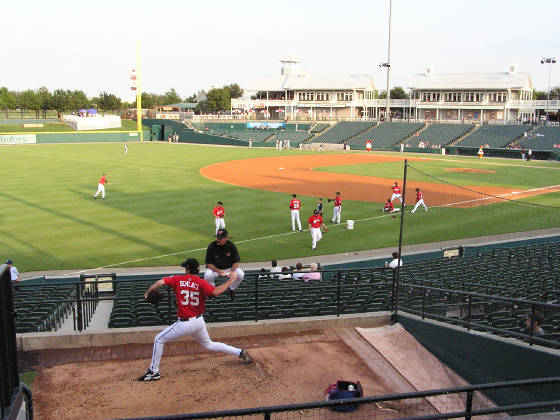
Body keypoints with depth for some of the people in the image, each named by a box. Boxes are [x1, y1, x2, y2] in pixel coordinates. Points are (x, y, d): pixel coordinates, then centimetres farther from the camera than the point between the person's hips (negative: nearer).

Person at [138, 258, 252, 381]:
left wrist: (147, 293, 1)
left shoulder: (178, 279, -6)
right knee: (209, 345, 25)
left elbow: (160, 282, -15)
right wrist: (230, 281, -12)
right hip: (199, 322, 4)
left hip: (185, 324, -4)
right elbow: (215, 292, -22)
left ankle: (154, 372, 16)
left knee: (159, 340, 13)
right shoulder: (201, 282, -5)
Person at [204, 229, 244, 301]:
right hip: (214, 268, -1)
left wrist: (232, 270, -28)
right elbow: (209, 263, -12)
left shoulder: (231, 246, -12)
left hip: (229, 268, 1)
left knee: (240, 274, -26)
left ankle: (231, 289, 5)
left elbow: (236, 262, -7)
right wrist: (217, 271, -30)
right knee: (207, 275, -34)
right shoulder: (211, 246, -16)